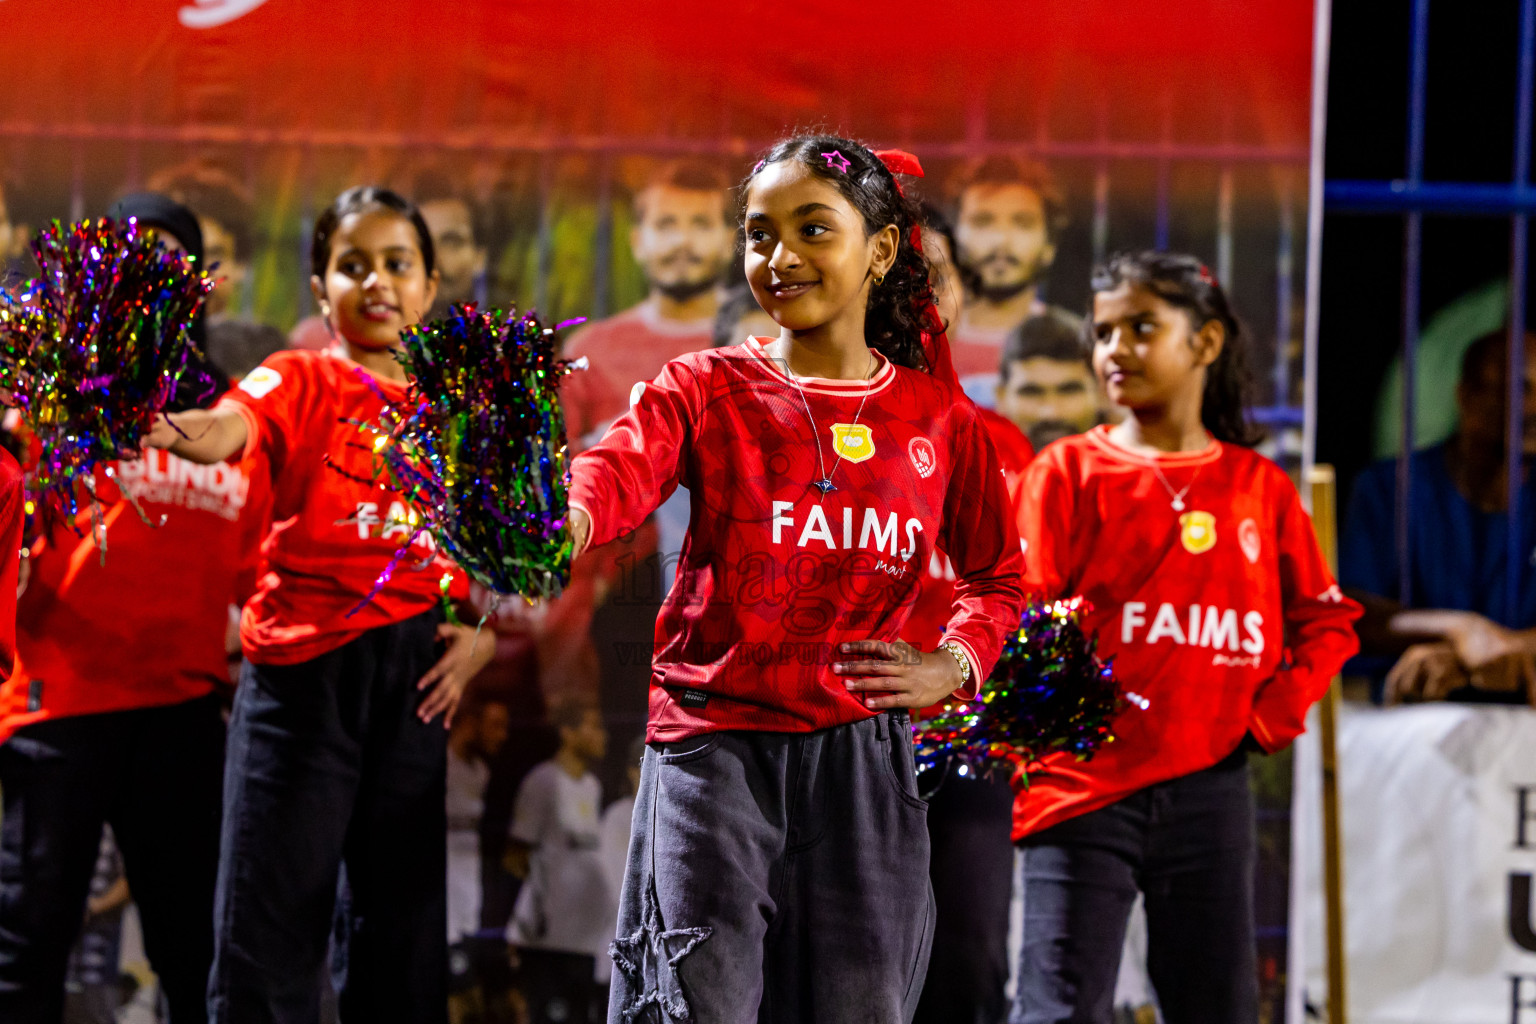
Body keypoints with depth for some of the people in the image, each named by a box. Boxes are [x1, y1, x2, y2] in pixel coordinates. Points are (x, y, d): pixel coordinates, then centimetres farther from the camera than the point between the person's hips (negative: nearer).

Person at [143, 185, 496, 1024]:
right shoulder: (301, 382, 1)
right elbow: (227, 430, -21)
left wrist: (485, 631, -1)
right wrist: (164, 427, -44)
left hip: (418, 671, 3)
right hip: (303, 663, -3)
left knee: (403, 909, 8)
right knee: (271, 914, -4)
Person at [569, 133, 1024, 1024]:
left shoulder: (938, 417, 7)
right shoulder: (703, 390, 2)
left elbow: (997, 576, 20)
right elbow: (619, 474, -19)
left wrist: (952, 667, 1)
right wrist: (555, 524, -42)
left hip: (859, 750, 2)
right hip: (714, 741, -2)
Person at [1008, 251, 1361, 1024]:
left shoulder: (1260, 486, 9)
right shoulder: (1067, 471, 3)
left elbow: (1326, 621, 14)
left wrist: (1273, 715, 2)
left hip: (1209, 786, 3)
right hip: (1082, 785, -3)